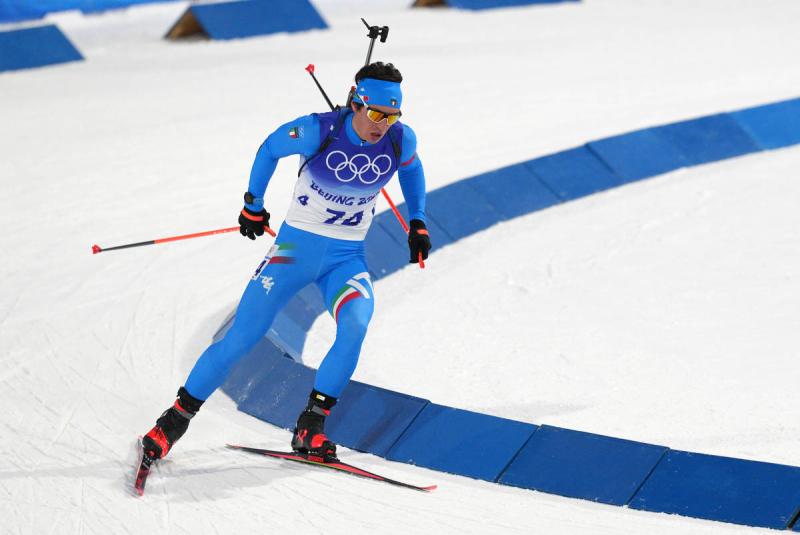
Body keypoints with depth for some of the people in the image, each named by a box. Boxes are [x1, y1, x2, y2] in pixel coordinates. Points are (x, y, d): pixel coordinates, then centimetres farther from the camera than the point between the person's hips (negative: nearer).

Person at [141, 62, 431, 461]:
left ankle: (310, 428, -16)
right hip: (295, 247, -2)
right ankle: (176, 419, 9)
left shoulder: (401, 140, -10)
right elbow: (270, 149, 0)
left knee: (355, 325, -28)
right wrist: (253, 206, 8)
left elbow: (411, 168, 15)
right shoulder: (318, 131, -20)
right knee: (242, 337, -7)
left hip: (347, 258, 2)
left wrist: (417, 223, 14)